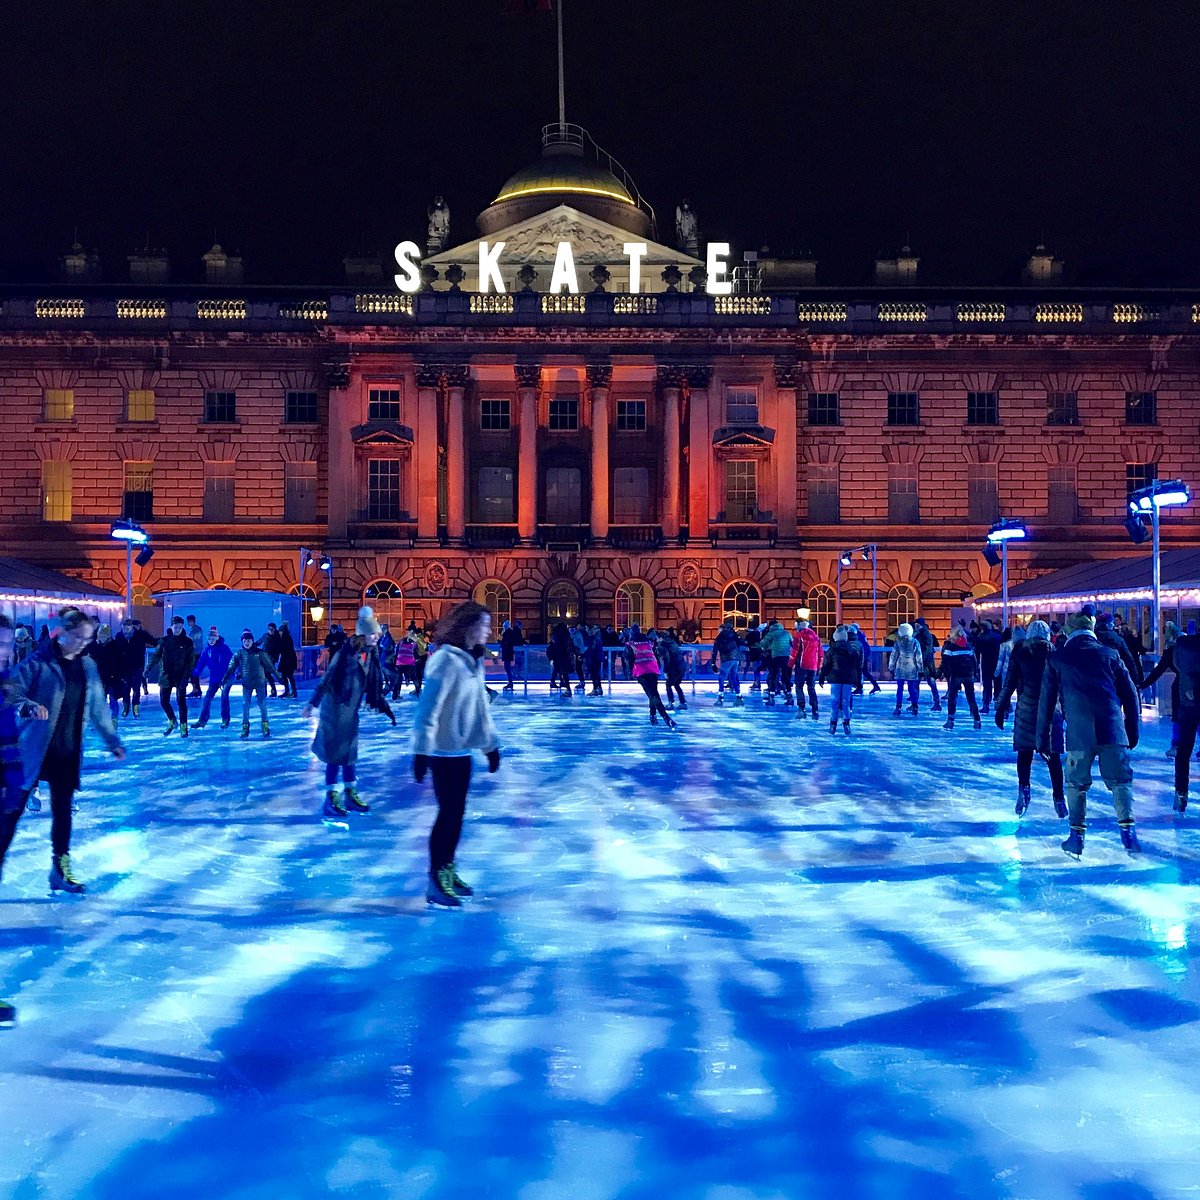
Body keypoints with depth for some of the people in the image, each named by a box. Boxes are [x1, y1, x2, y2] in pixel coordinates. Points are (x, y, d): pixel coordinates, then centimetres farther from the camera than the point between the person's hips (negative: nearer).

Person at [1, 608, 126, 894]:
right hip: (34, 749, -5)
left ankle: (60, 870, 21)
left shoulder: (87, 666, 8)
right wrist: (28, 705, -35)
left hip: (68, 752, 5)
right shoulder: (39, 661, -9)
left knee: (63, 809, 10)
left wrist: (112, 740, 16)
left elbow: (98, 707, 14)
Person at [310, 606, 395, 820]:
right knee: (335, 750, -3)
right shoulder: (347, 652, -19)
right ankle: (331, 798, 6)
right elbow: (328, 677, -20)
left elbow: (374, 685, 12)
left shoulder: (371, 654, 3)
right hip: (335, 707, -7)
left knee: (350, 750, 15)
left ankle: (350, 793, 25)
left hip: (351, 709, 7)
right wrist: (314, 702, -23)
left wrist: (385, 707, 12)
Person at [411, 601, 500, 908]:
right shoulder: (446, 660, -17)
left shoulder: (473, 661, 9)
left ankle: (449, 871, 26)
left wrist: (490, 744, 19)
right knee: (448, 814, -4)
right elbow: (428, 708, -20)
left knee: (457, 813, 14)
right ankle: (435, 882, 6)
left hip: (462, 750, 8)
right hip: (443, 752, -8)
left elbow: (481, 707, 17)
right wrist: (421, 749, -22)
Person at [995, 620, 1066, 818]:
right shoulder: (1053, 652, 4)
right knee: (1053, 755, 6)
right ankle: (1059, 798, 9)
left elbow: (1009, 682, -1)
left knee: (1024, 753, 7)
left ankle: (1024, 789, -10)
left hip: (1026, 708, 0)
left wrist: (1001, 708, 4)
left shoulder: (1020, 651, 2)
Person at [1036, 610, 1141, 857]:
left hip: (1078, 732, -1)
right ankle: (1127, 829, -2)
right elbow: (1130, 695, 11)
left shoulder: (1056, 659, 8)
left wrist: (1042, 739, 13)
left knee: (1077, 783, 12)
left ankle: (1076, 836, 11)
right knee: (1120, 780, 10)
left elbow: (1046, 702, 7)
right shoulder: (1109, 654, 10)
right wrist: (1132, 732, 19)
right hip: (1113, 729, 1)